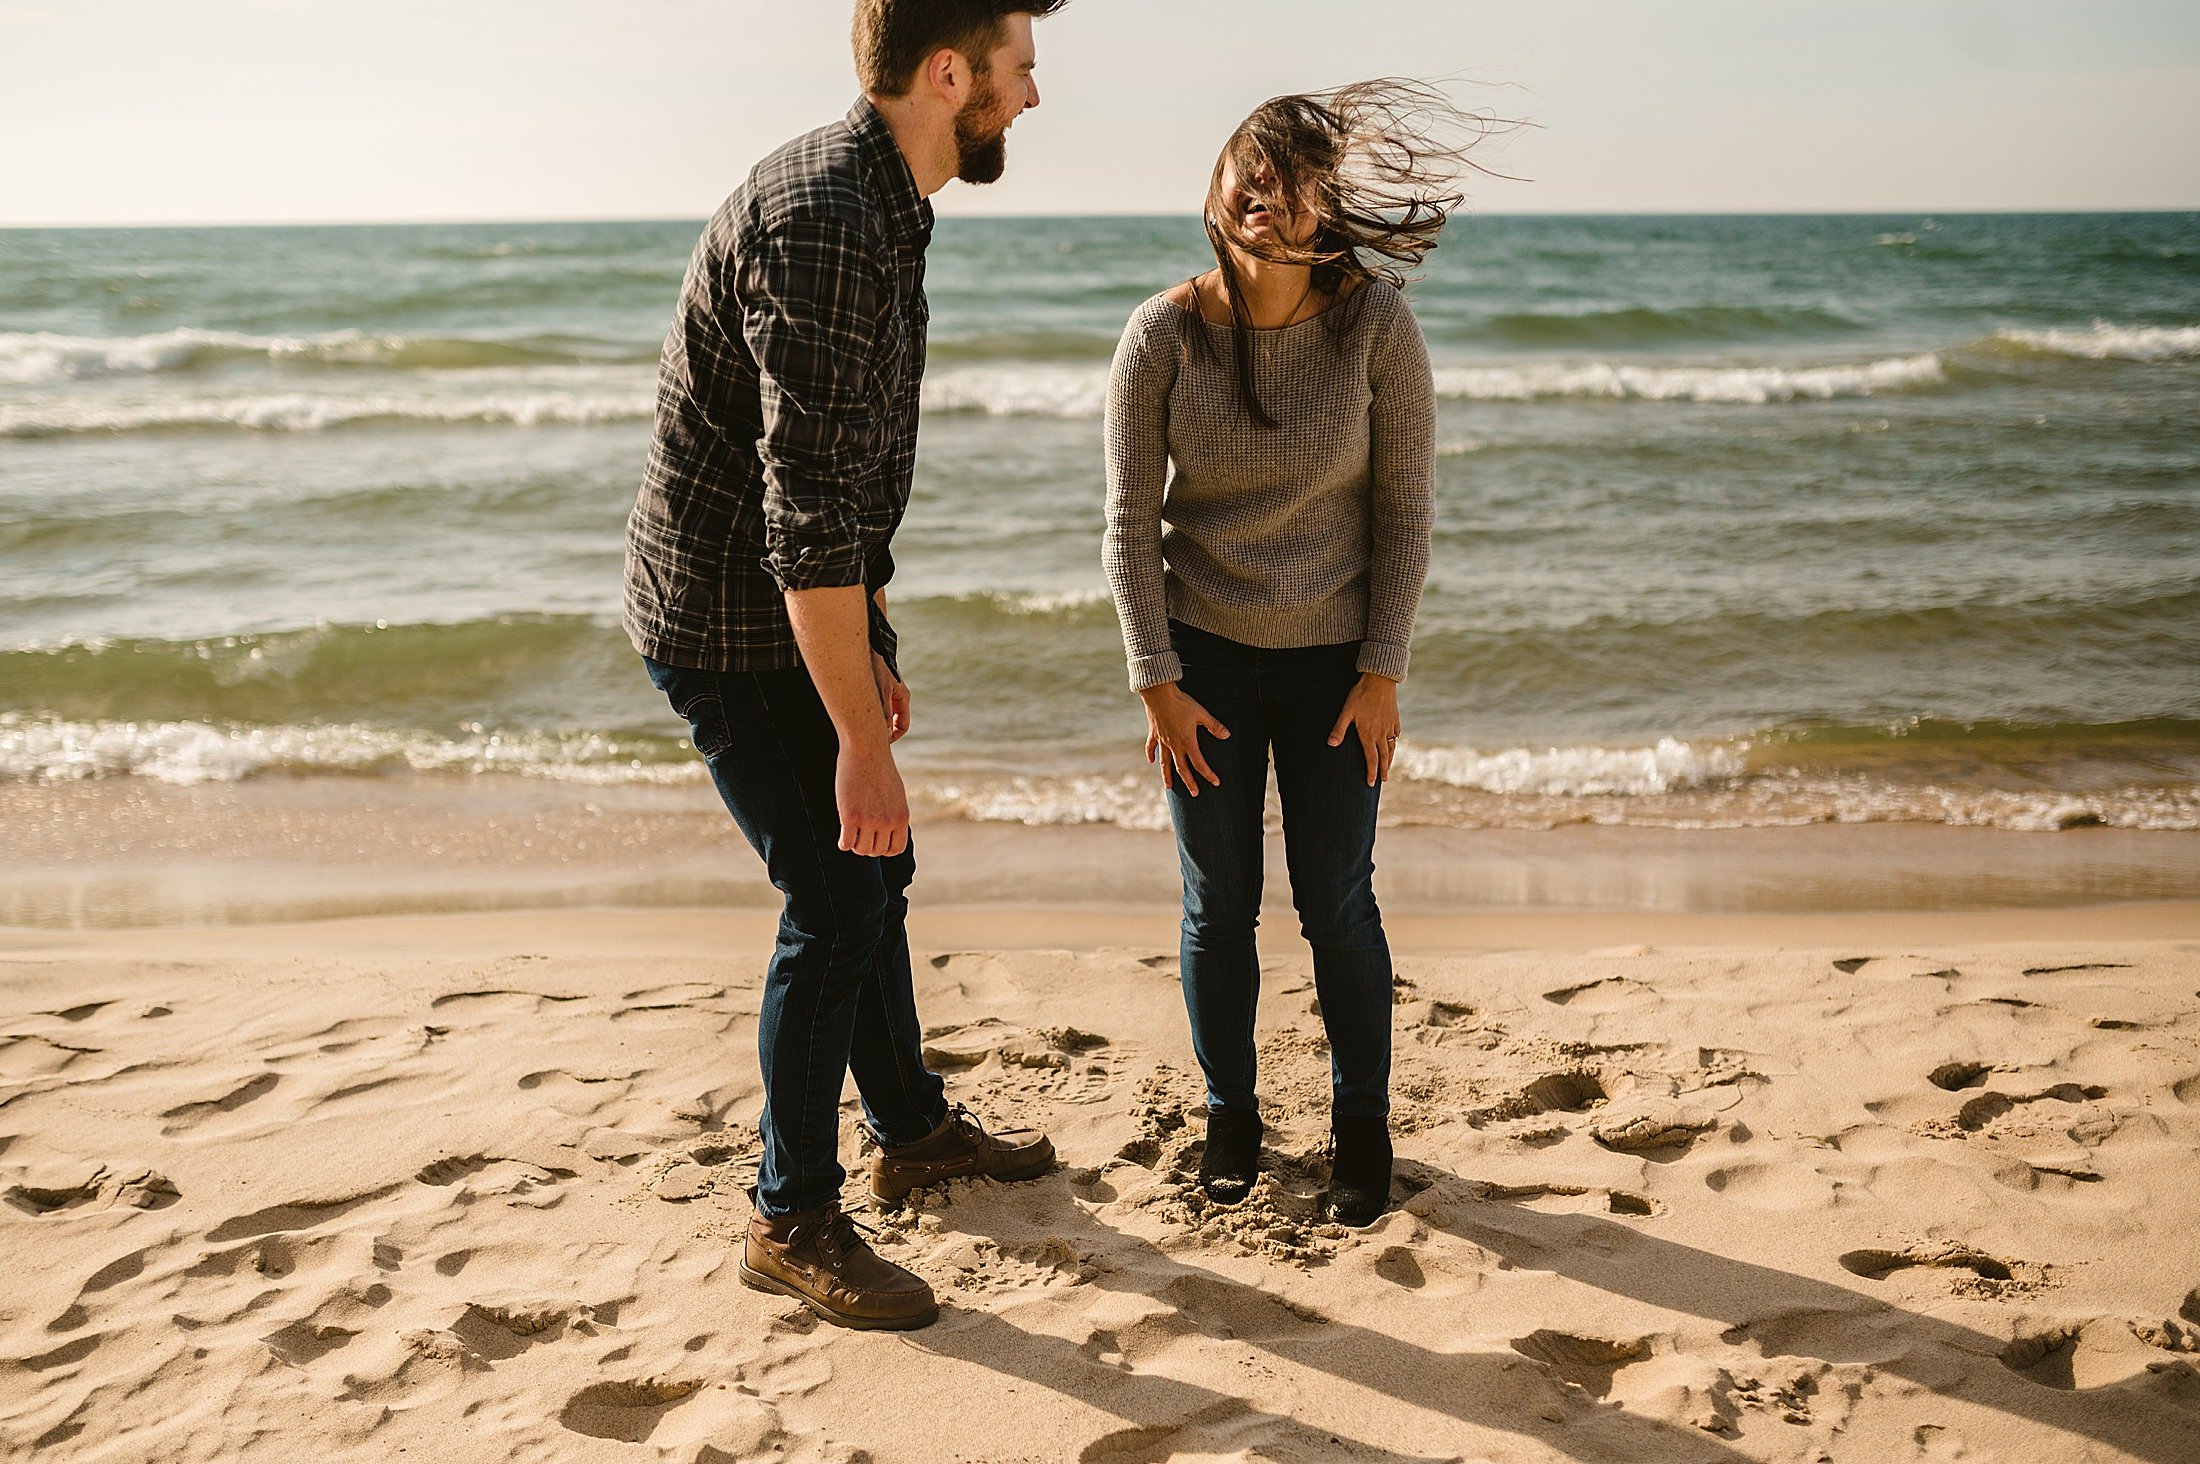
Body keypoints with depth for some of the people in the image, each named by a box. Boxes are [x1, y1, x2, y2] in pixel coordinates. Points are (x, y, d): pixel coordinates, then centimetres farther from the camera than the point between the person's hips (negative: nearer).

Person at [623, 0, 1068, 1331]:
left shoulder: (878, 207, 9)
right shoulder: (824, 225, -25)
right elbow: (811, 512, -30)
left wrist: (874, 650, 22)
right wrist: (862, 744, -28)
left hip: (802, 613, 10)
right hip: (731, 630, -10)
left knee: (875, 874, 19)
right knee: (836, 902, -5)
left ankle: (914, 1130, 37)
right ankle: (795, 1223, 11)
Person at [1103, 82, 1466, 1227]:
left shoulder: (1375, 324, -13)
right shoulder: (1162, 335, -11)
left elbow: (1405, 509, -7)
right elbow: (1131, 522, -6)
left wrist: (1383, 673, -8)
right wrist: (1157, 681, -7)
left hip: (1332, 662, -1)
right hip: (1203, 657, 1)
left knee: (1337, 907, 7)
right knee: (1218, 907, 9)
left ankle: (1362, 1126, 27)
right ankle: (1230, 1114, 29)